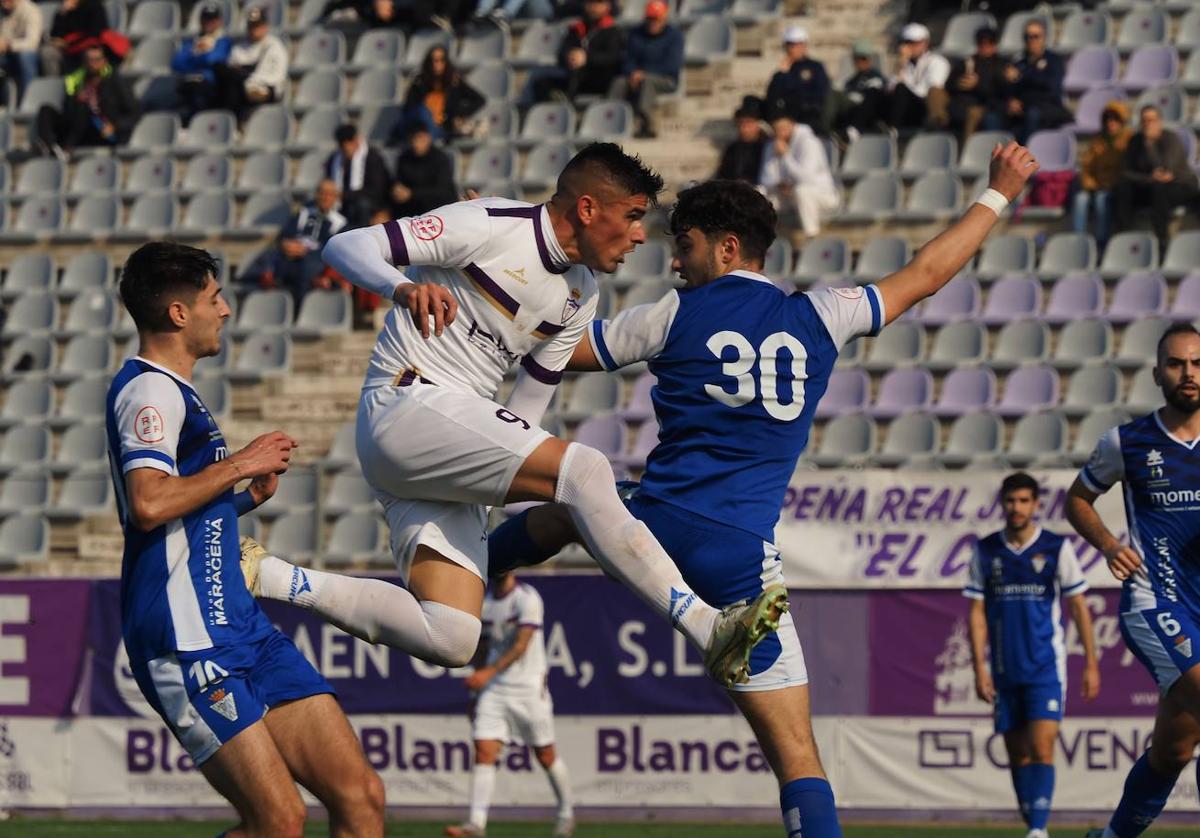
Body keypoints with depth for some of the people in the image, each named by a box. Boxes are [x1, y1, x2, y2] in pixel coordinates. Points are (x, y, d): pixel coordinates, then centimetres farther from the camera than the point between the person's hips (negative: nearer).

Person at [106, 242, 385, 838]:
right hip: (187, 640, -10)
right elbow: (148, 504, -24)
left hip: (239, 628, 10)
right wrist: (240, 464, -12)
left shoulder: (172, 391, 24)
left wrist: (246, 498, 19)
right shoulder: (150, 390, -8)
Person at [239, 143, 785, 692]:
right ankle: (708, 630, -28)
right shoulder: (492, 226, -10)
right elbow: (345, 247, -14)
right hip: (405, 404, -9)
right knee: (584, 467, -26)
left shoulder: (578, 298, 15)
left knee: (448, 641, -8)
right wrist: (403, 288, -34)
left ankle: (268, 577, 0)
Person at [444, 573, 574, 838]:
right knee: (484, 752, -10)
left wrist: (488, 672, -30)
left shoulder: (527, 598, -10)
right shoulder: (483, 602, 9)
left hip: (529, 687, -5)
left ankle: (566, 813, 27)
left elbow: (520, 646, -20)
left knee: (546, 756, 6)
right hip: (493, 689, 5)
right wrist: (477, 688, 19)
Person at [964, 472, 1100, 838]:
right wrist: (980, 668, -2)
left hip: (1046, 667, -3)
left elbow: (1078, 606, 3)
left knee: (1041, 748, -16)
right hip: (1005, 670, 3)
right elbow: (977, 612, 6)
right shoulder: (986, 551, 5)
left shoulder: (1057, 547, -1)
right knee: (1017, 754, 6)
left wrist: (1091, 664, 0)